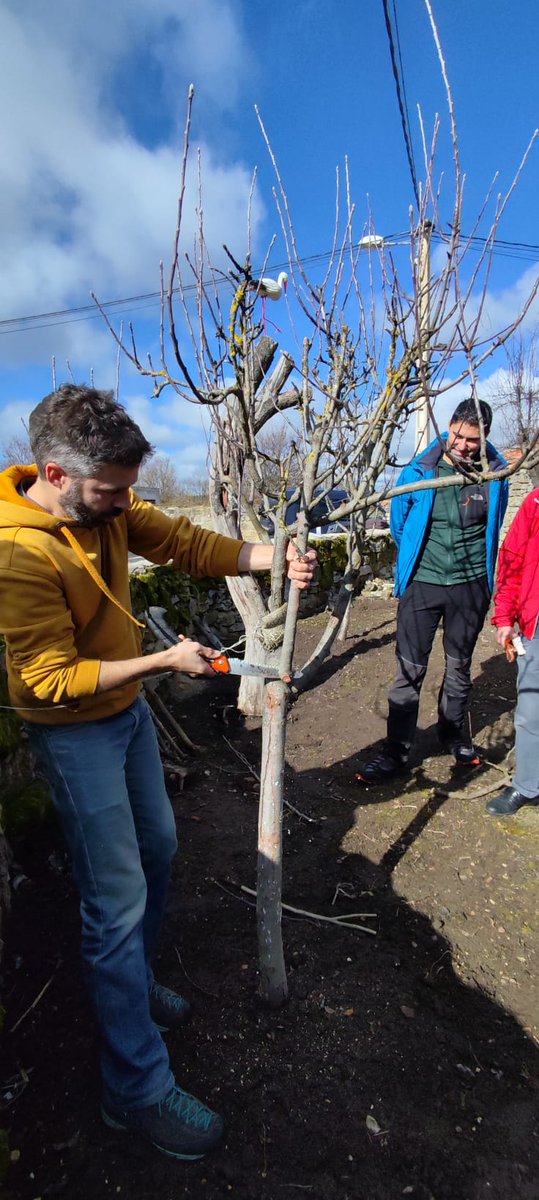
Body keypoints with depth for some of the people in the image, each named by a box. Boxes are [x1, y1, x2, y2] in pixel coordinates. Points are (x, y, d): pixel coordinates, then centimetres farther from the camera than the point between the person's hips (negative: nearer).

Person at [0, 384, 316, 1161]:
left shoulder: (107, 506, -5)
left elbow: (187, 543, -4)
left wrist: (273, 559, -18)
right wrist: (165, 661, -26)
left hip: (128, 710, 8)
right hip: (75, 732, -8)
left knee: (157, 847, 21)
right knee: (119, 902, 0)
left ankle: (131, 982, 46)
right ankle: (138, 1089, 21)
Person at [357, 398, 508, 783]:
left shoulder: (495, 474, -4)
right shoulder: (417, 473, -8)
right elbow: (399, 525, 7)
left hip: (471, 586, 2)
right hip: (421, 585, -1)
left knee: (460, 667, 16)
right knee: (410, 670, -1)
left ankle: (456, 737, 36)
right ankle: (396, 752, 10)